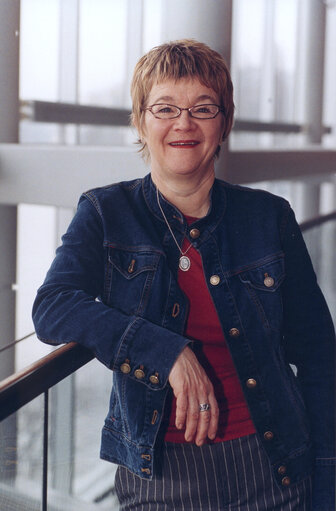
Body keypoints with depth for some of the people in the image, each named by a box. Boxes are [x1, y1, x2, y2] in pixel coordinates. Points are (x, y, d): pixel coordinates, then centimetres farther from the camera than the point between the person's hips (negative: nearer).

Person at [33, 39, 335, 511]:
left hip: (271, 471, 1)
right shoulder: (106, 214, 0)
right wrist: (168, 353, -25)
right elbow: (52, 308, -15)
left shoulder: (270, 218, 1)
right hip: (156, 473, 0)